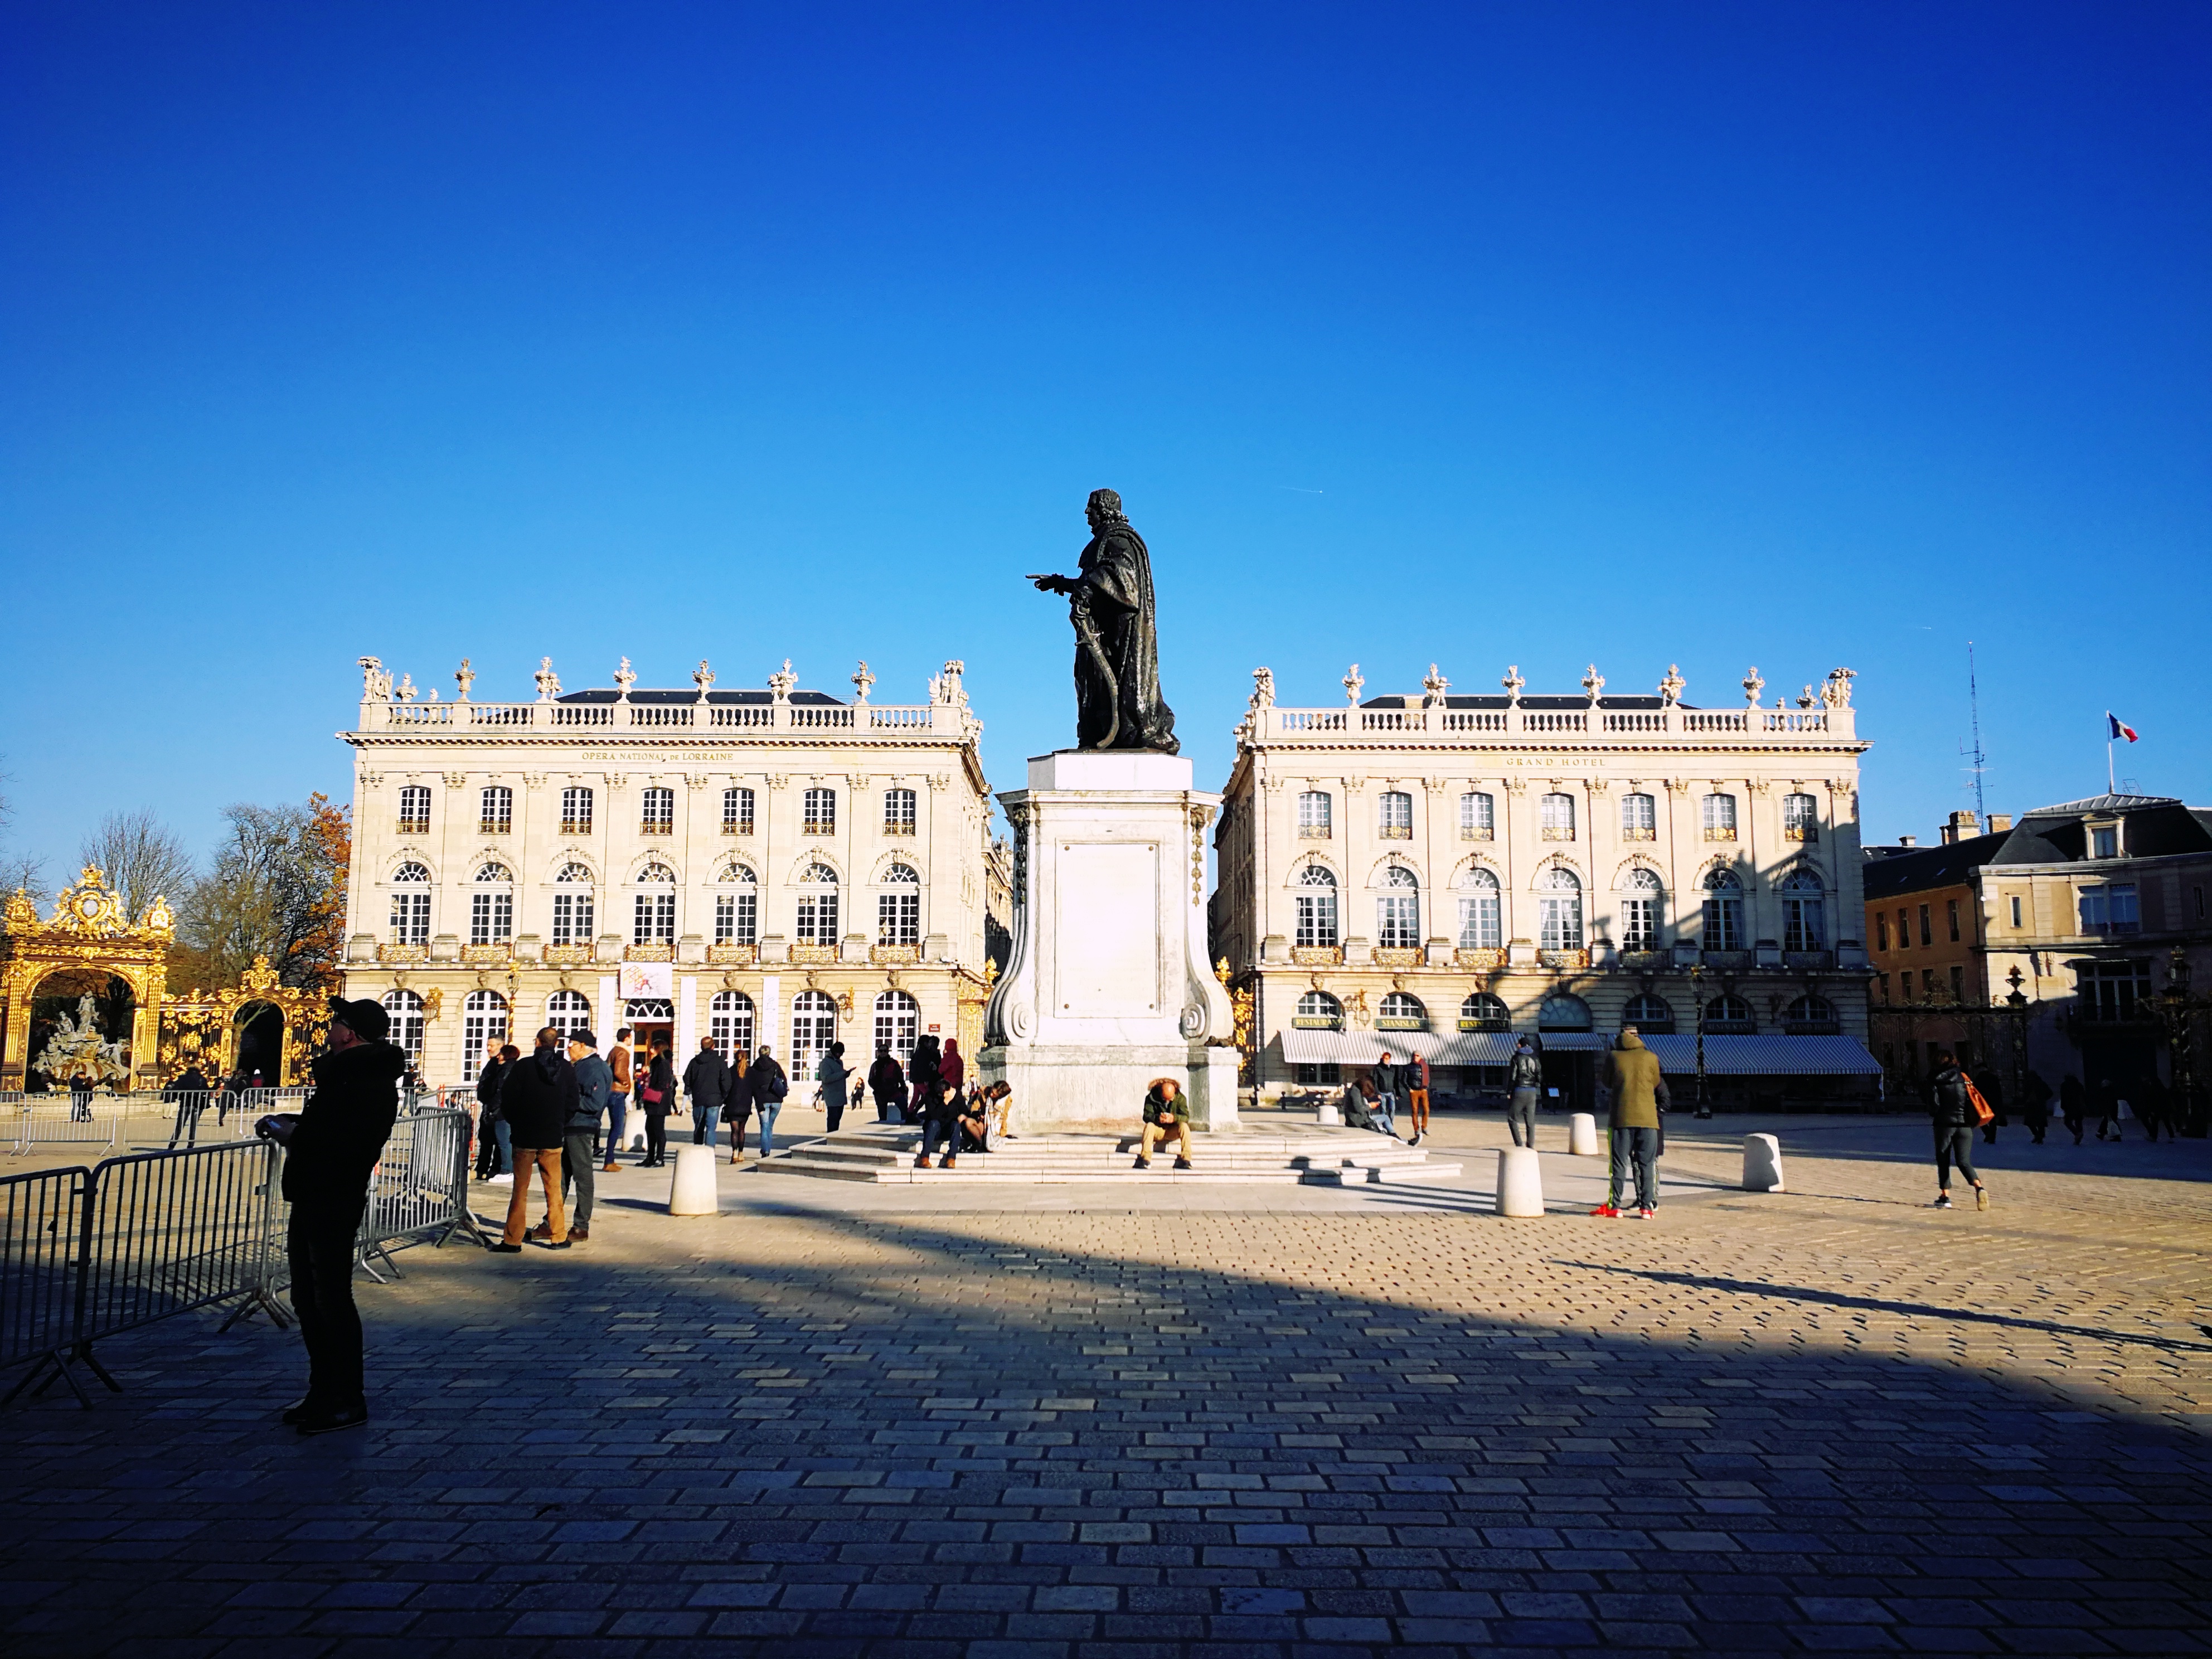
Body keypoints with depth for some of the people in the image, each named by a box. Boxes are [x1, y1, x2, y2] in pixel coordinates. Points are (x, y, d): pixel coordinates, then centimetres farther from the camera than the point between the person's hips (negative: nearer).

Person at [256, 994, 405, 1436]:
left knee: (332, 1298, -4)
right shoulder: (346, 1074, 17)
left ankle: (348, 1400, 6)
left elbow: (336, 1144, -25)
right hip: (314, 1198, 11)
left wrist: (291, 1135, -11)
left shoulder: (368, 1085, -19)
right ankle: (324, 1390, 27)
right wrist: (291, 1127, 9)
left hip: (335, 1202, -11)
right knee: (308, 1298, 16)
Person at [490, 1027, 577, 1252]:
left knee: (520, 1190, 4)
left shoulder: (523, 1066, -8)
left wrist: (514, 1124, 12)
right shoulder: (568, 1069, -1)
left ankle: (512, 1240, 5)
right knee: (554, 1189, 11)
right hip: (553, 1139, 2)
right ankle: (558, 1237, 15)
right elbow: (572, 1105, 4)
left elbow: (507, 1100, -6)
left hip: (525, 1137, -2)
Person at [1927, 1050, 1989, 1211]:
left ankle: (1945, 1197, 8)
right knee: (1964, 1161, 4)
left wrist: (1933, 1114, 13)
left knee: (1943, 1161, 9)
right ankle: (1979, 1187, -21)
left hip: (1945, 1124, -3)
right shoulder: (1963, 1078, 5)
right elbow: (1974, 1100, 4)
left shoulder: (1936, 1081, -4)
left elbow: (1934, 1104, -8)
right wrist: (1971, 1121, 16)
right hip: (1965, 1125, 3)